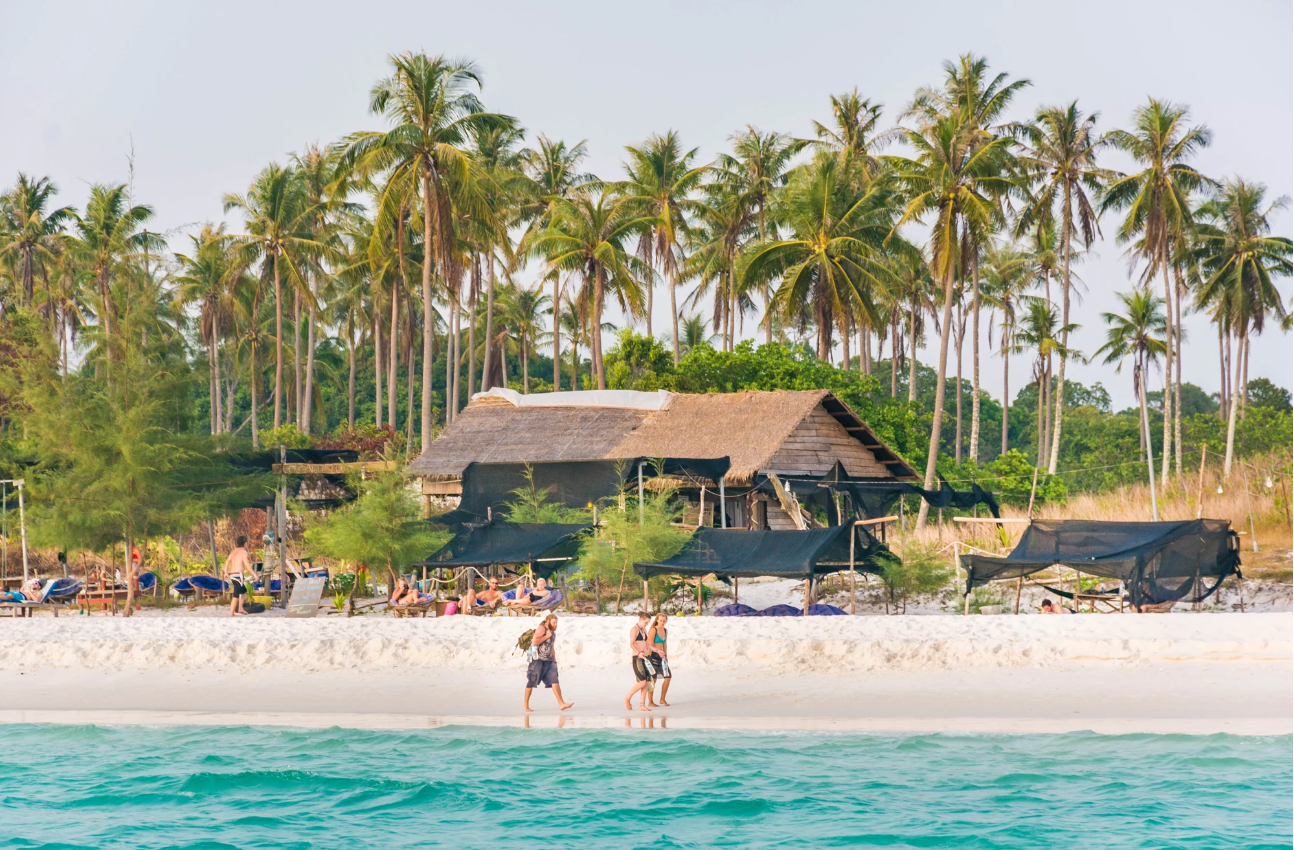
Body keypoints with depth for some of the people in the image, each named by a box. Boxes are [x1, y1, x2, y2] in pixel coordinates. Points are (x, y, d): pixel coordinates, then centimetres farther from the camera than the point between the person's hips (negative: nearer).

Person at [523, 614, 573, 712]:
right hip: (537, 660, -7)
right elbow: (534, 642, -23)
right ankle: (525, 705, 11)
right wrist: (546, 636, -16)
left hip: (548, 661, 7)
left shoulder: (552, 632, 17)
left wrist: (555, 661, 22)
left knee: (554, 681, -6)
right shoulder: (541, 629, -10)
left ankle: (561, 704, -13)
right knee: (532, 682, 0)